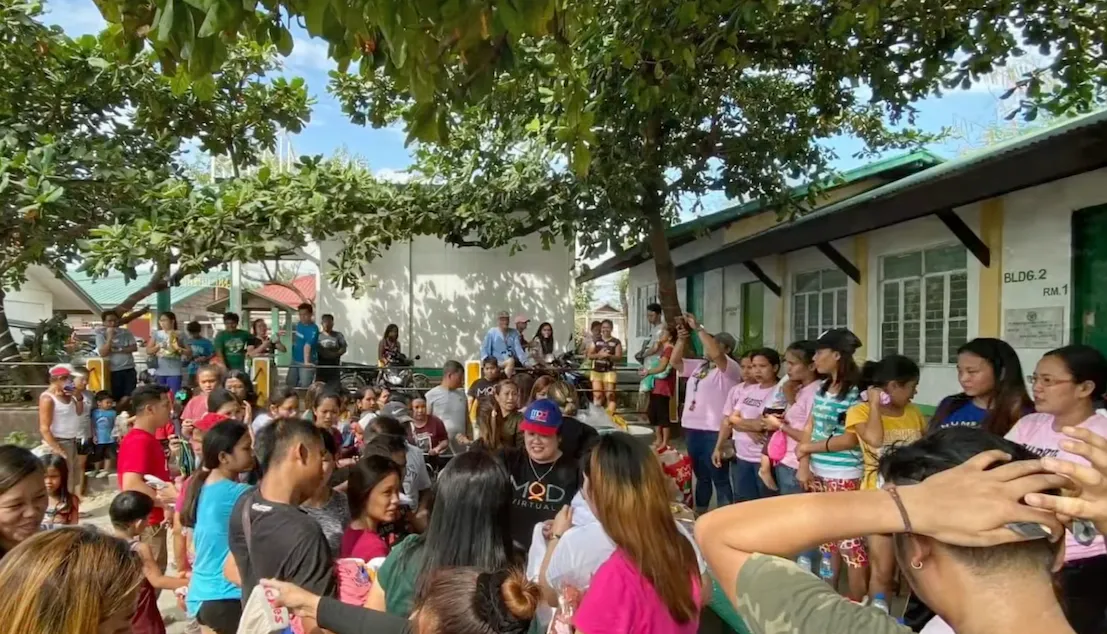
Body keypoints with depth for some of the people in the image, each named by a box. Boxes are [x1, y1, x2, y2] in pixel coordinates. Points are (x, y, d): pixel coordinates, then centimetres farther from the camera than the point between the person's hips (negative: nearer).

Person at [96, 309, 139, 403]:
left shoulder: (126, 332, 5)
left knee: (129, 397, 1)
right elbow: (103, 353, -13)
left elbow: (134, 348, -1)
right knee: (116, 398, 3)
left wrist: (119, 349, -14)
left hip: (129, 369, 2)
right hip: (113, 371, -2)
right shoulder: (101, 335, -2)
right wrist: (110, 337, -17)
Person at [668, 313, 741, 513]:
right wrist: (682, 338, -1)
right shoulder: (699, 366, 14)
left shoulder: (730, 368, -8)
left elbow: (715, 354, -26)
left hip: (714, 431, -8)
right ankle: (699, 514, 32)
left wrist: (698, 328, -21)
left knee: (720, 478, 0)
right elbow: (675, 361, 12)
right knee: (701, 475, 20)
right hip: (692, 428, 8)